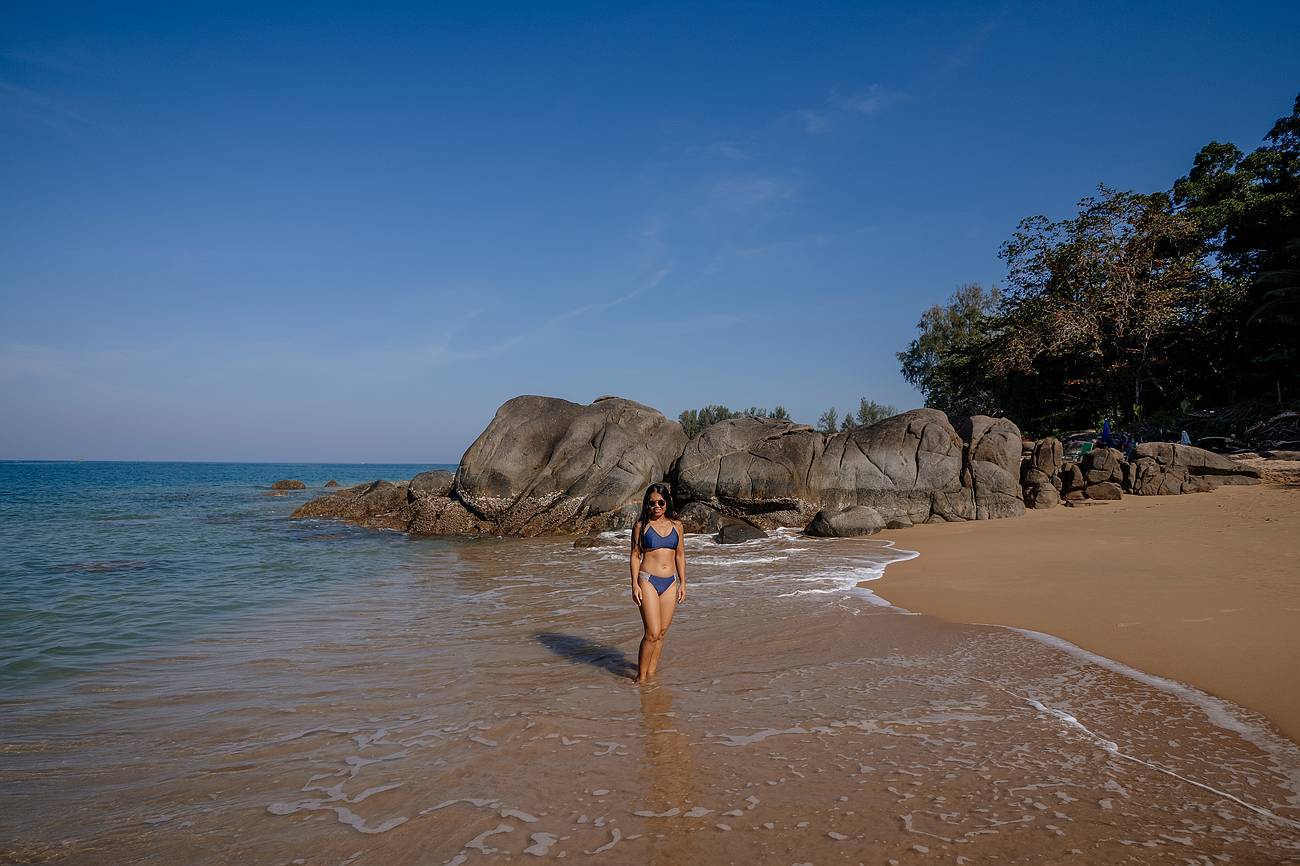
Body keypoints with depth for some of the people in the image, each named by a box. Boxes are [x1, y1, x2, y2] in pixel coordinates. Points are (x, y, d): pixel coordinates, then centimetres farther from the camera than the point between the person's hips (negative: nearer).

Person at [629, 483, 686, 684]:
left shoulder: (676, 526, 9)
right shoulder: (641, 525, 0)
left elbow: (680, 555, 14)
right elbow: (635, 555, 1)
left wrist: (682, 583, 9)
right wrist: (635, 585, -6)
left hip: (670, 583, 4)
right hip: (648, 581, -4)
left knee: (661, 633, 7)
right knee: (652, 633, -10)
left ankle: (651, 673, 20)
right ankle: (641, 677, 3)